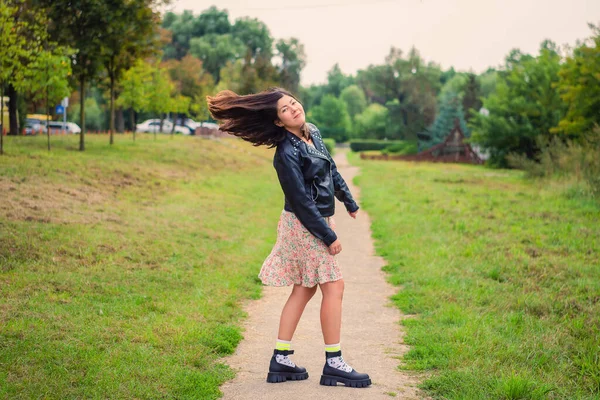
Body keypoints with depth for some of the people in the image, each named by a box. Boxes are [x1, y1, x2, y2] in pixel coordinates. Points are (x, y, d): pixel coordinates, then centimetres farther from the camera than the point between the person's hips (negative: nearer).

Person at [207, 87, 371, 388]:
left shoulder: (313, 132, 6)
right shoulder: (287, 153, -20)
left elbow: (331, 170, 19)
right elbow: (302, 202, -20)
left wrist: (349, 201, 25)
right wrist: (329, 236, -17)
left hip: (319, 220, 9)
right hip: (305, 225, -9)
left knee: (303, 290, 11)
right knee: (333, 287, -5)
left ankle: (280, 361, 17)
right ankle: (333, 364, 4)